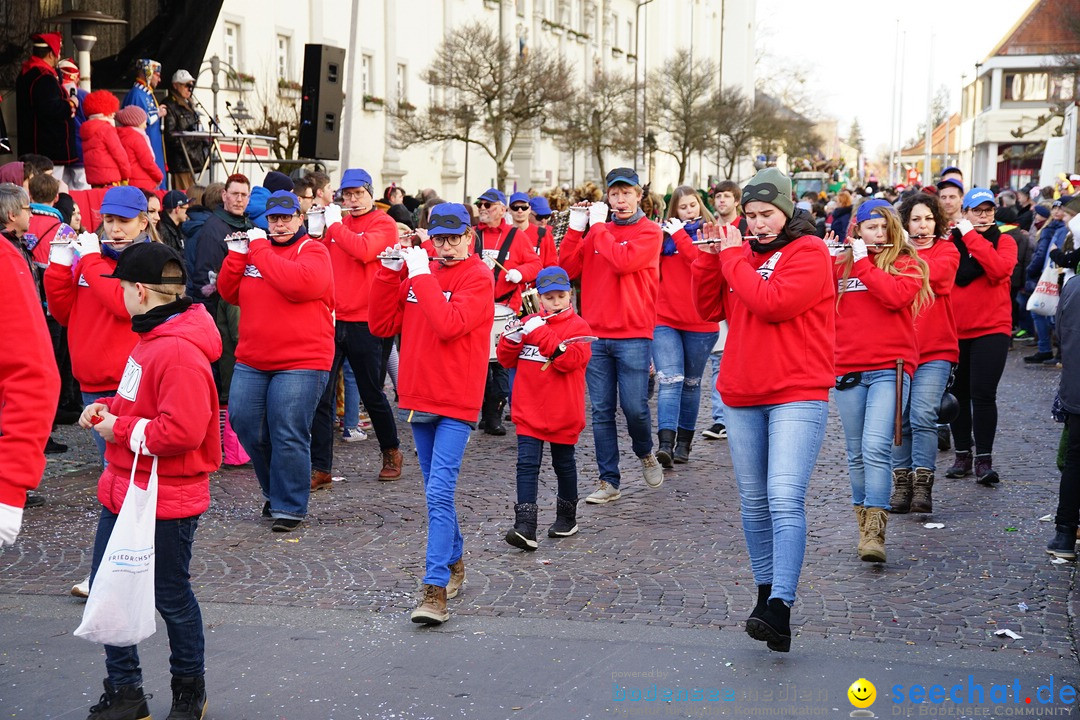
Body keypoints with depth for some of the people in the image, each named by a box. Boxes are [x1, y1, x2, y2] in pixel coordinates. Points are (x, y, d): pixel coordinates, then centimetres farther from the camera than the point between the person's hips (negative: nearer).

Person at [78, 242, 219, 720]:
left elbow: (182, 429, -30)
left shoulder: (179, 352, -24)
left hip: (165, 503, -10)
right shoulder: (151, 338, 10)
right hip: (124, 489, 10)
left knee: (171, 598, 7)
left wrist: (119, 428, -18)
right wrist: (108, 409, 4)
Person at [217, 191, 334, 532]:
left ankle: (289, 505, 5)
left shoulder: (313, 251, -5)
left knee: (288, 436, -8)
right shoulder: (254, 247, 15)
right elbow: (230, 294, 11)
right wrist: (237, 253, -3)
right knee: (245, 424, 8)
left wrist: (259, 248, -17)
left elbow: (299, 283, -26)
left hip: (300, 363, -6)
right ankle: (275, 490, 27)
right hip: (252, 361, 7)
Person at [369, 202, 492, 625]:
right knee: (437, 492, 17)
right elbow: (381, 325, 6)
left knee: (439, 495, -14)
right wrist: (389, 272, -3)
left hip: (456, 403, -7)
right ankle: (454, 564, 34)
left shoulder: (478, 277, -8)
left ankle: (436, 590, -16)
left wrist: (422, 276, -16)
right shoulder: (419, 271, 10)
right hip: (419, 399, 7)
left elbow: (449, 324, -24)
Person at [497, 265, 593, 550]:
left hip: (562, 413, -2)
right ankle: (525, 526, -12)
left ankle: (567, 518, 32)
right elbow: (507, 360, 9)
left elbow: (570, 360, -22)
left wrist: (541, 333, -28)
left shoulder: (577, 326, -5)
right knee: (527, 464, -7)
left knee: (564, 465, 14)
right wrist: (510, 339, -12)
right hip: (529, 411, 2)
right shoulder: (529, 322, 7)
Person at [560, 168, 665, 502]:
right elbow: (569, 268, 5)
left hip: (633, 335, -4)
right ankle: (609, 482, 12)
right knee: (601, 411, 4)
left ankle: (645, 454, 25)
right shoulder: (596, 231, 13)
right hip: (596, 334, 4)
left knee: (635, 407, -6)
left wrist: (598, 226, -8)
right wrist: (575, 227, -2)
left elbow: (623, 261, -18)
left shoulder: (650, 232, 0)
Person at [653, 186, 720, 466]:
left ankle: (684, 442, 22)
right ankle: (665, 443, -22)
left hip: (699, 322, 0)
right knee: (670, 380, -13)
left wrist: (679, 235, -14)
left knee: (691, 382, 11)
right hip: (665, 319, 1)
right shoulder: (665, 234, 10)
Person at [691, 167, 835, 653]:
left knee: (785, 500, -17)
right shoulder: (743, 252, 14)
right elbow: (710, 309, 10)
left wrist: (732, 255, -10)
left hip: (797, 397, -6)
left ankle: (780, 609, -22)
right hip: (743, 397, 7)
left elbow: (771, 303, -19)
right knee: (754, 502, 11)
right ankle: (766, 591, 24)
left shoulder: (809, 252, -6)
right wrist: (710, 255, -2)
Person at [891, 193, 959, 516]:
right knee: (900, 418, 2)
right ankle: (902, 483, 11)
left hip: (934, 349, -2)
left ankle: (922, 486, -10)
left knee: (923, 416, -13)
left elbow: (932, 273, -17)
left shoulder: (946, 251, 5)